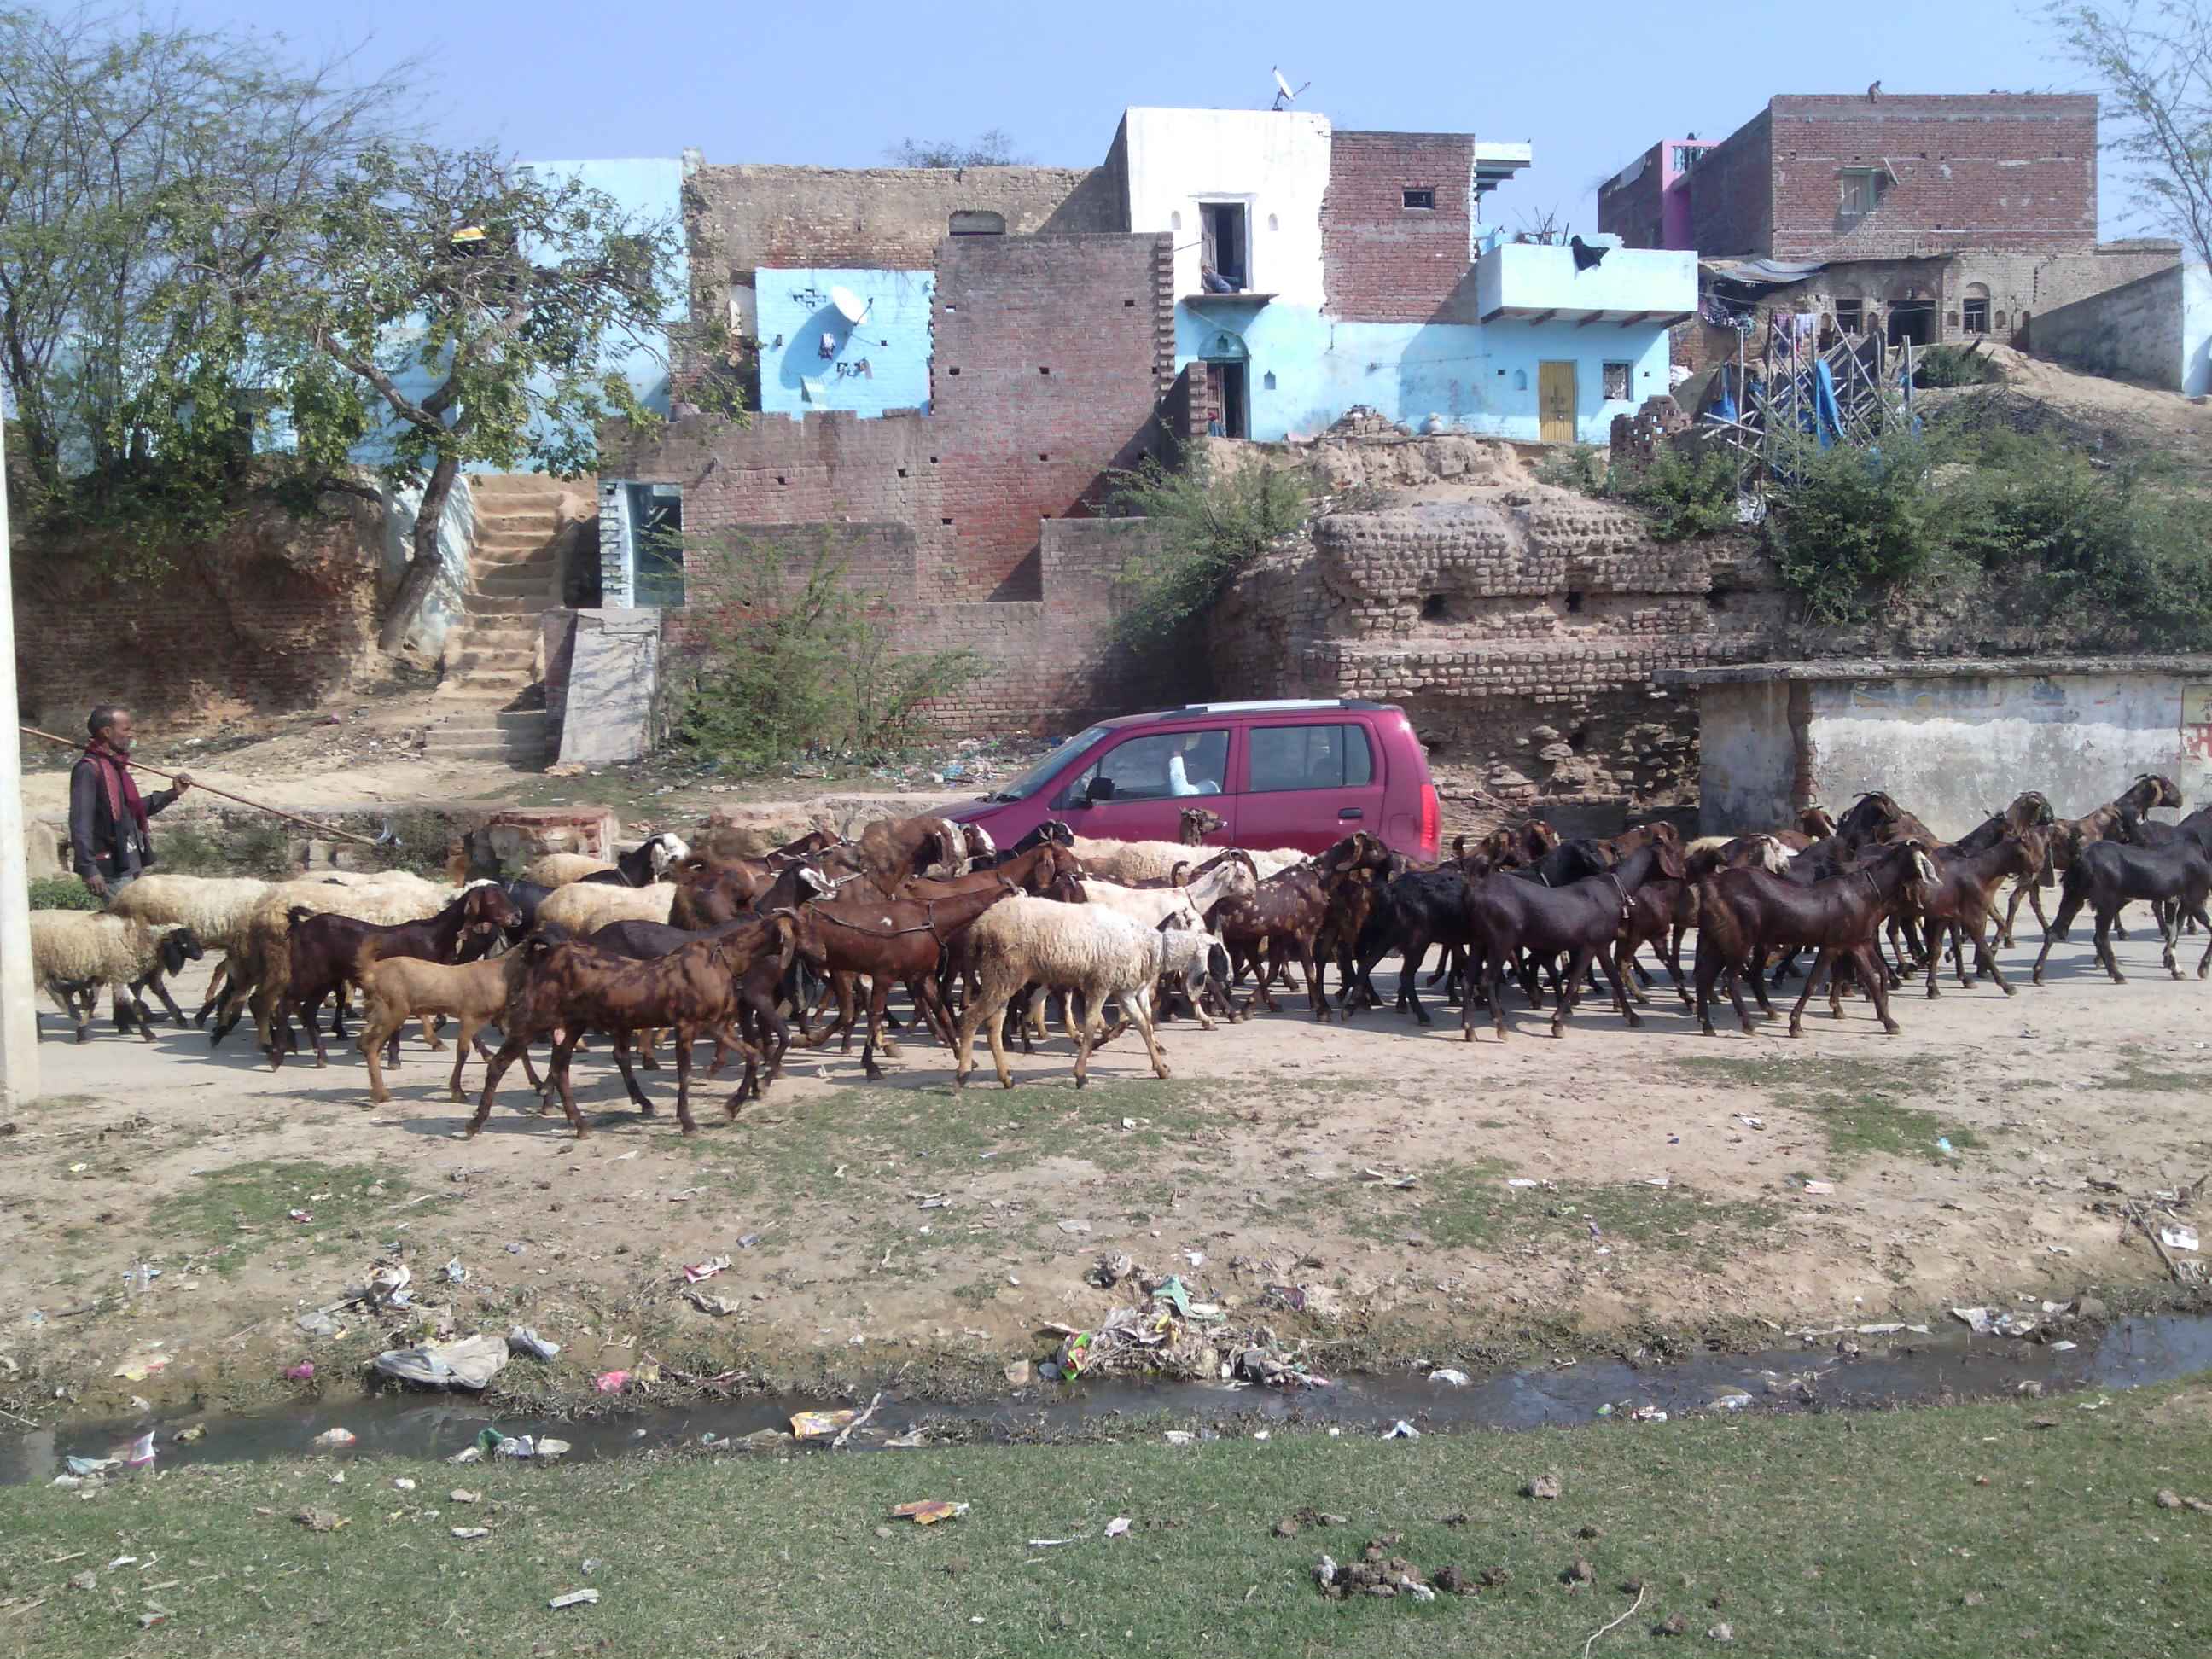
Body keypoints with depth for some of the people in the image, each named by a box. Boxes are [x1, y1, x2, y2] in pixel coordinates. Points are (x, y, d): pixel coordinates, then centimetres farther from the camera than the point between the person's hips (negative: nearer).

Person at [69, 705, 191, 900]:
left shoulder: (116, 765, 14)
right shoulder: (88, 770, -15)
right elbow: (80, 824, -20)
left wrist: (172, 794, 17)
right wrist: (89, 868, -25)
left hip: (128, 864, 9)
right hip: (112, 869, -9)